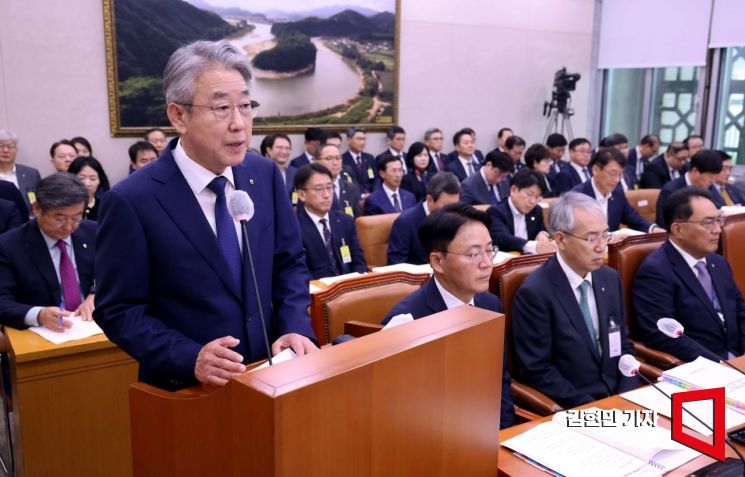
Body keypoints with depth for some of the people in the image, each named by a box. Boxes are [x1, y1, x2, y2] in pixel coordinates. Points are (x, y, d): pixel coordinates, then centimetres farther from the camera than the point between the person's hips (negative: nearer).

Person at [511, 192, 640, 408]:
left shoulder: (610, 278, 5)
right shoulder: (534, 293, -15)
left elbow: (624, 346, 12)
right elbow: (536, 371, -13)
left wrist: (626, 398, -2)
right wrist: (590, 407, -16)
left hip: (617, 397, 5)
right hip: (571, 408, -5)